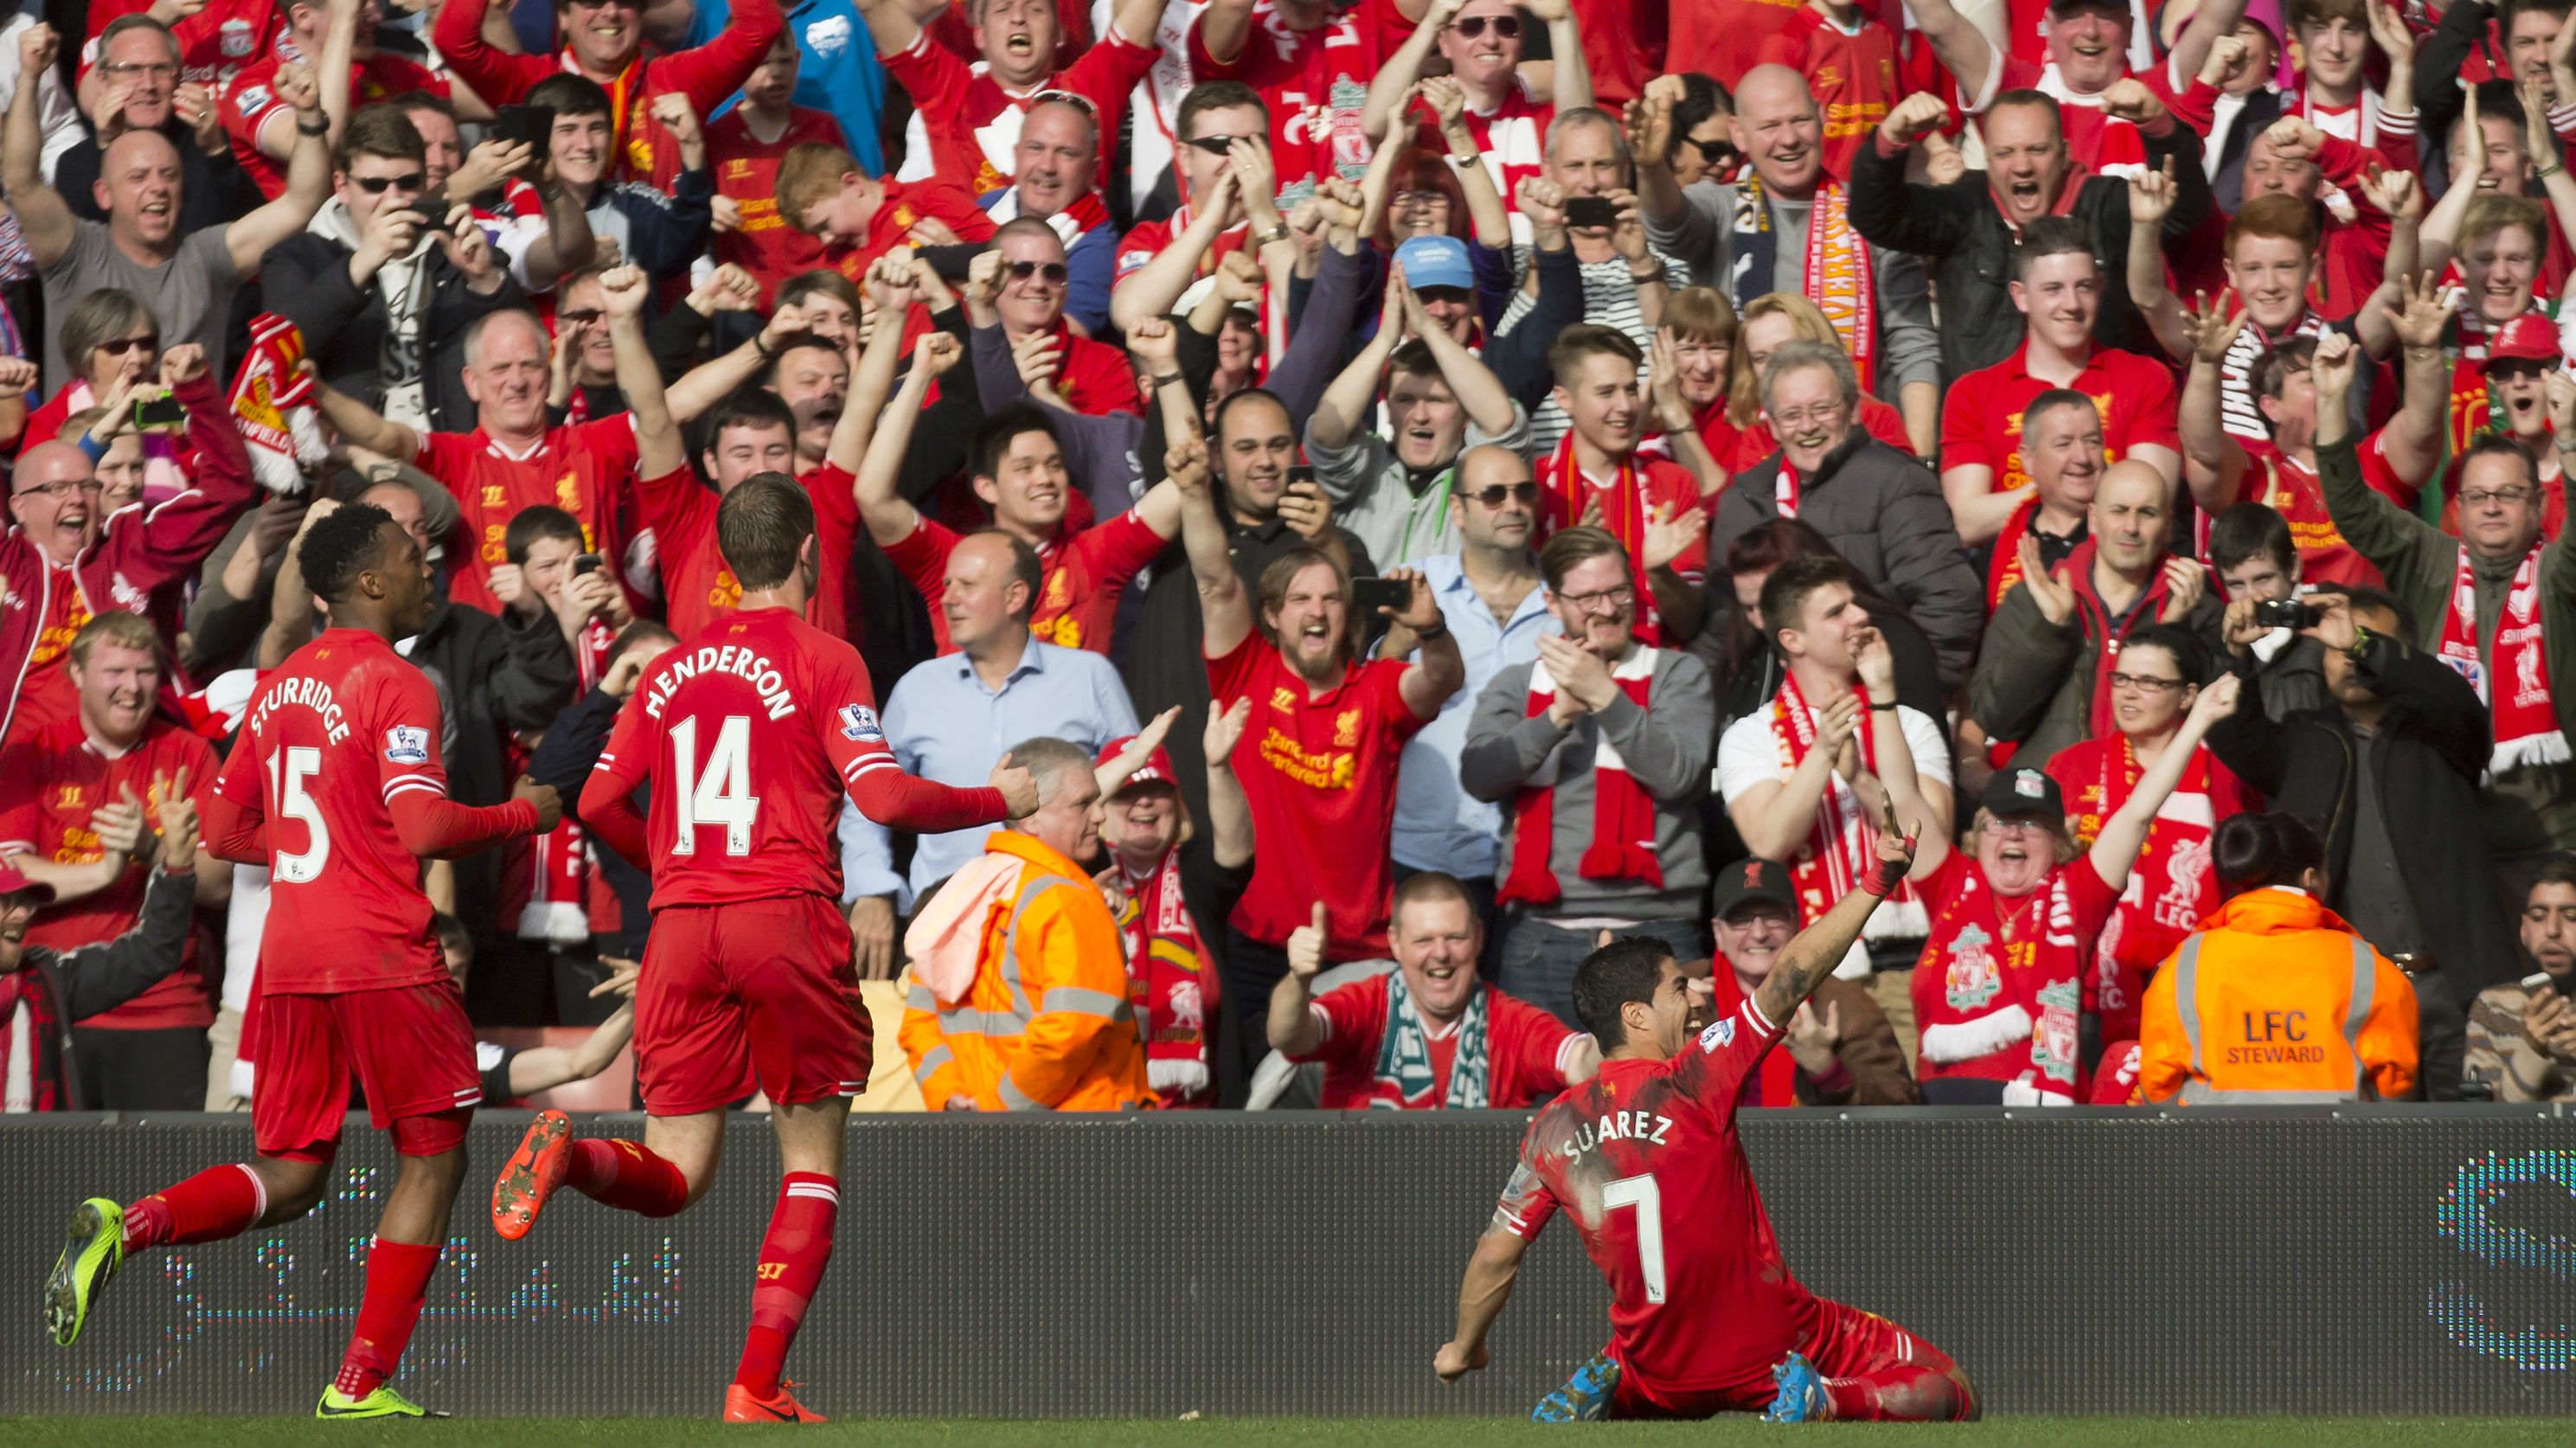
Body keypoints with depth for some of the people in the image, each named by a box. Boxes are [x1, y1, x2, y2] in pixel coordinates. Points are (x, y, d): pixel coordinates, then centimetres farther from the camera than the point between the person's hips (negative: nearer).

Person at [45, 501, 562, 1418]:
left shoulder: (279, 688, 14)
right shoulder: (395, 686, -10)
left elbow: (225, 831, 19)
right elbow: (423, 829, -20)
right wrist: (522, 814, -4)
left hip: (289, 961, 7)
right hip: (384, 959, -7)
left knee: (290, 1177, 12)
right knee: (434, 1158, 6)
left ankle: (127, 1228, -14)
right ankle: (362, 1384, 2)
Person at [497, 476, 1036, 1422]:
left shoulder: (673, 669, 15)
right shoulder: (823, 660, 0)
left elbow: (599, 805, 13)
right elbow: (884, 797, -9)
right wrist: (999, 801, 6)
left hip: (681, 921, 4)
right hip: (787, 918, -4)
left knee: (675, 1177, 7)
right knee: (811, 1166, 9)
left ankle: (569, 1151, -27)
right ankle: (758, 1387, -2)